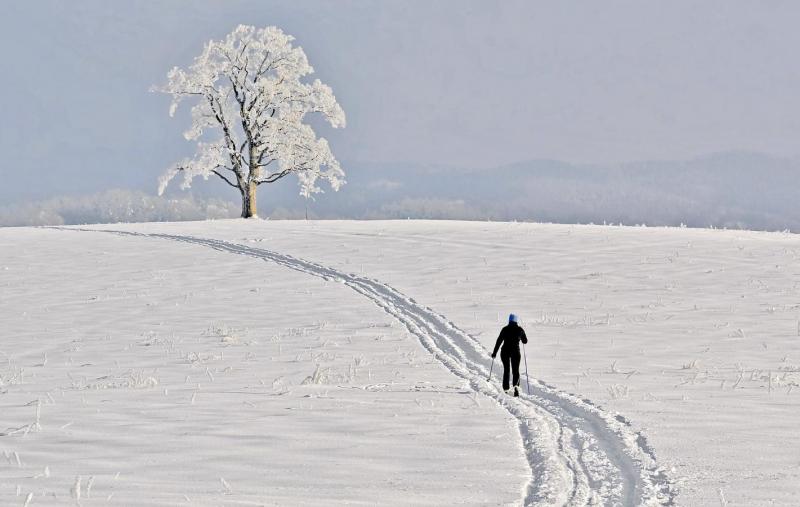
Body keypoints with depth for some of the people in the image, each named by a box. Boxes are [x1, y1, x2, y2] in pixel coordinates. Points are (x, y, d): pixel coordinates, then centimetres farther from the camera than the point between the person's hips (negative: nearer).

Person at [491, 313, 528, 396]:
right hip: (515, 352, 0)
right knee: (516, 370, 6)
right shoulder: (520, 330, 0)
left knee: (506, 370, 16)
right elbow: (525, 341, 11)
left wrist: (494, 352, 0)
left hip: (505, 351, 0)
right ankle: (516, 385, -23)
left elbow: (499, 341, -5)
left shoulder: (505, 329, -3)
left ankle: (506, 389, 15)